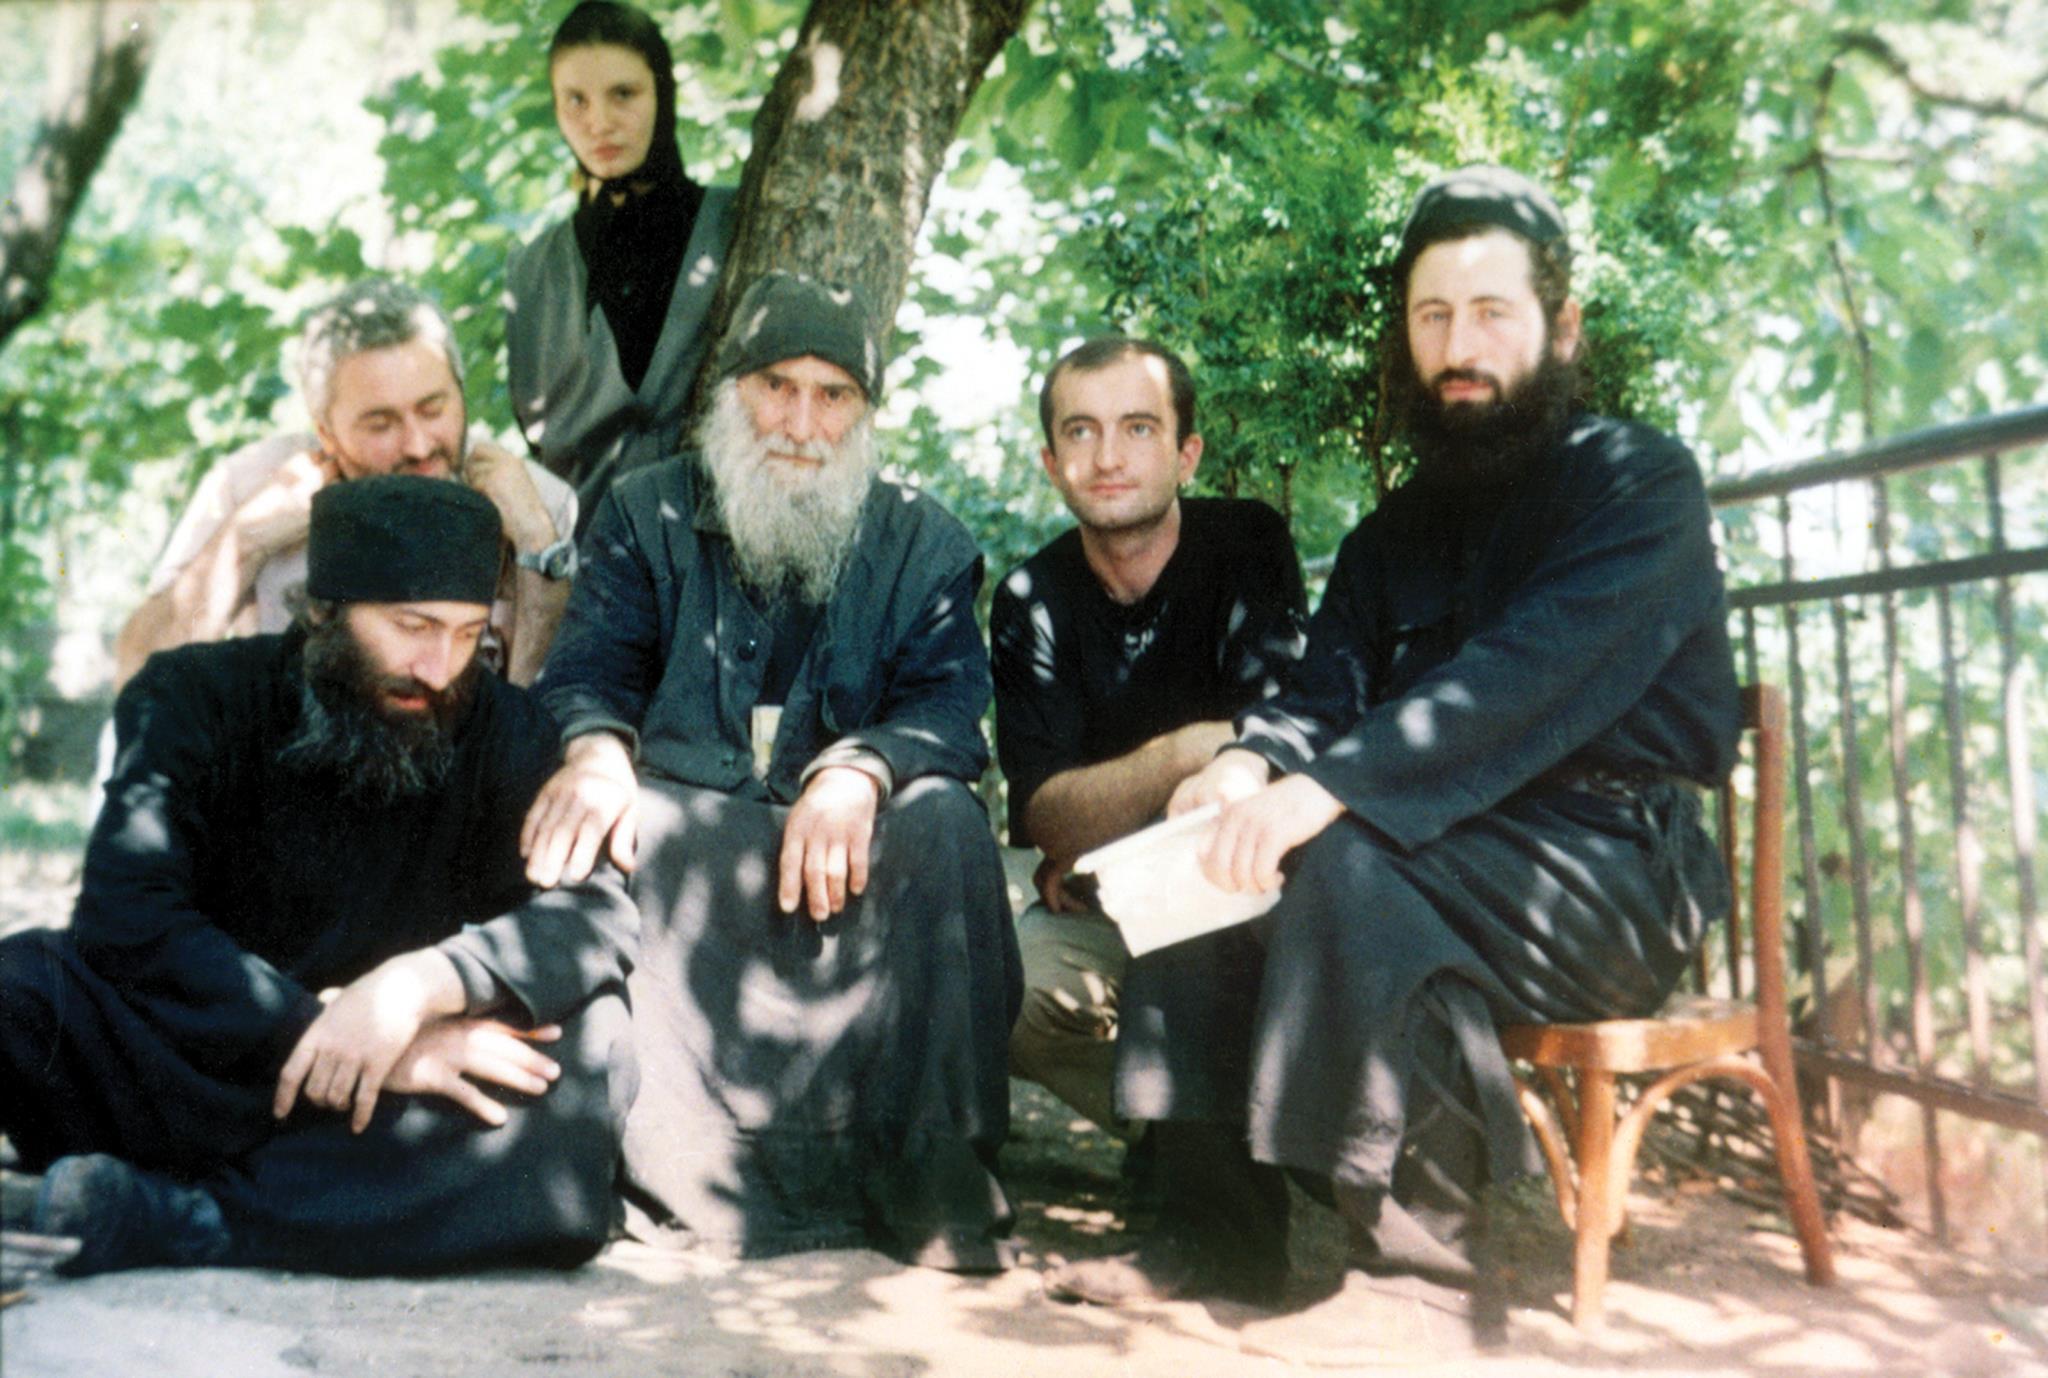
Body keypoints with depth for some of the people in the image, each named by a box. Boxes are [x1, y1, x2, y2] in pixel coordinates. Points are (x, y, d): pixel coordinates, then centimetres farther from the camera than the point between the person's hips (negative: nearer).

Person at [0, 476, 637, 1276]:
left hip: (385, 1124, 2)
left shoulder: (499, 732, 4)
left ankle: (172, 1219, -32)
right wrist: (322, 1026, -24)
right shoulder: (194, 699, 0)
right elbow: (125, 918, -14)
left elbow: (599, 910, -11)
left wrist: (422, 984, -28)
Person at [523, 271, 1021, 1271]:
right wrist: (596, 750, -25)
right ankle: (670, 1164, -30)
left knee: (940, 821, -31)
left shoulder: (923, 544, 12)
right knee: (585, 821, -32)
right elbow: (589, 665, 1)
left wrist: (858, 773, -28)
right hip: (684, 826, 0)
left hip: (844, 840, 0)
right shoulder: (647, 513, 14)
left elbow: (949, 704, -4)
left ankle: (928, 1169, -25)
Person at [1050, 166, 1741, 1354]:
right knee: (1198, 846, -10)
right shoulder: (1397, 533, 18)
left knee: (1347, 860, -31)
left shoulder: (1640, 481, -5)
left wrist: (1332, 787, -34)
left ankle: (1427, 1270, -23)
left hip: (1616, 867, -7)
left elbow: (1536, 675, -22)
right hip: (1455, 843, 7)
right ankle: (1229, 1219, -7)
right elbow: (1323, 696, 5)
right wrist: (1253, 767, -20)